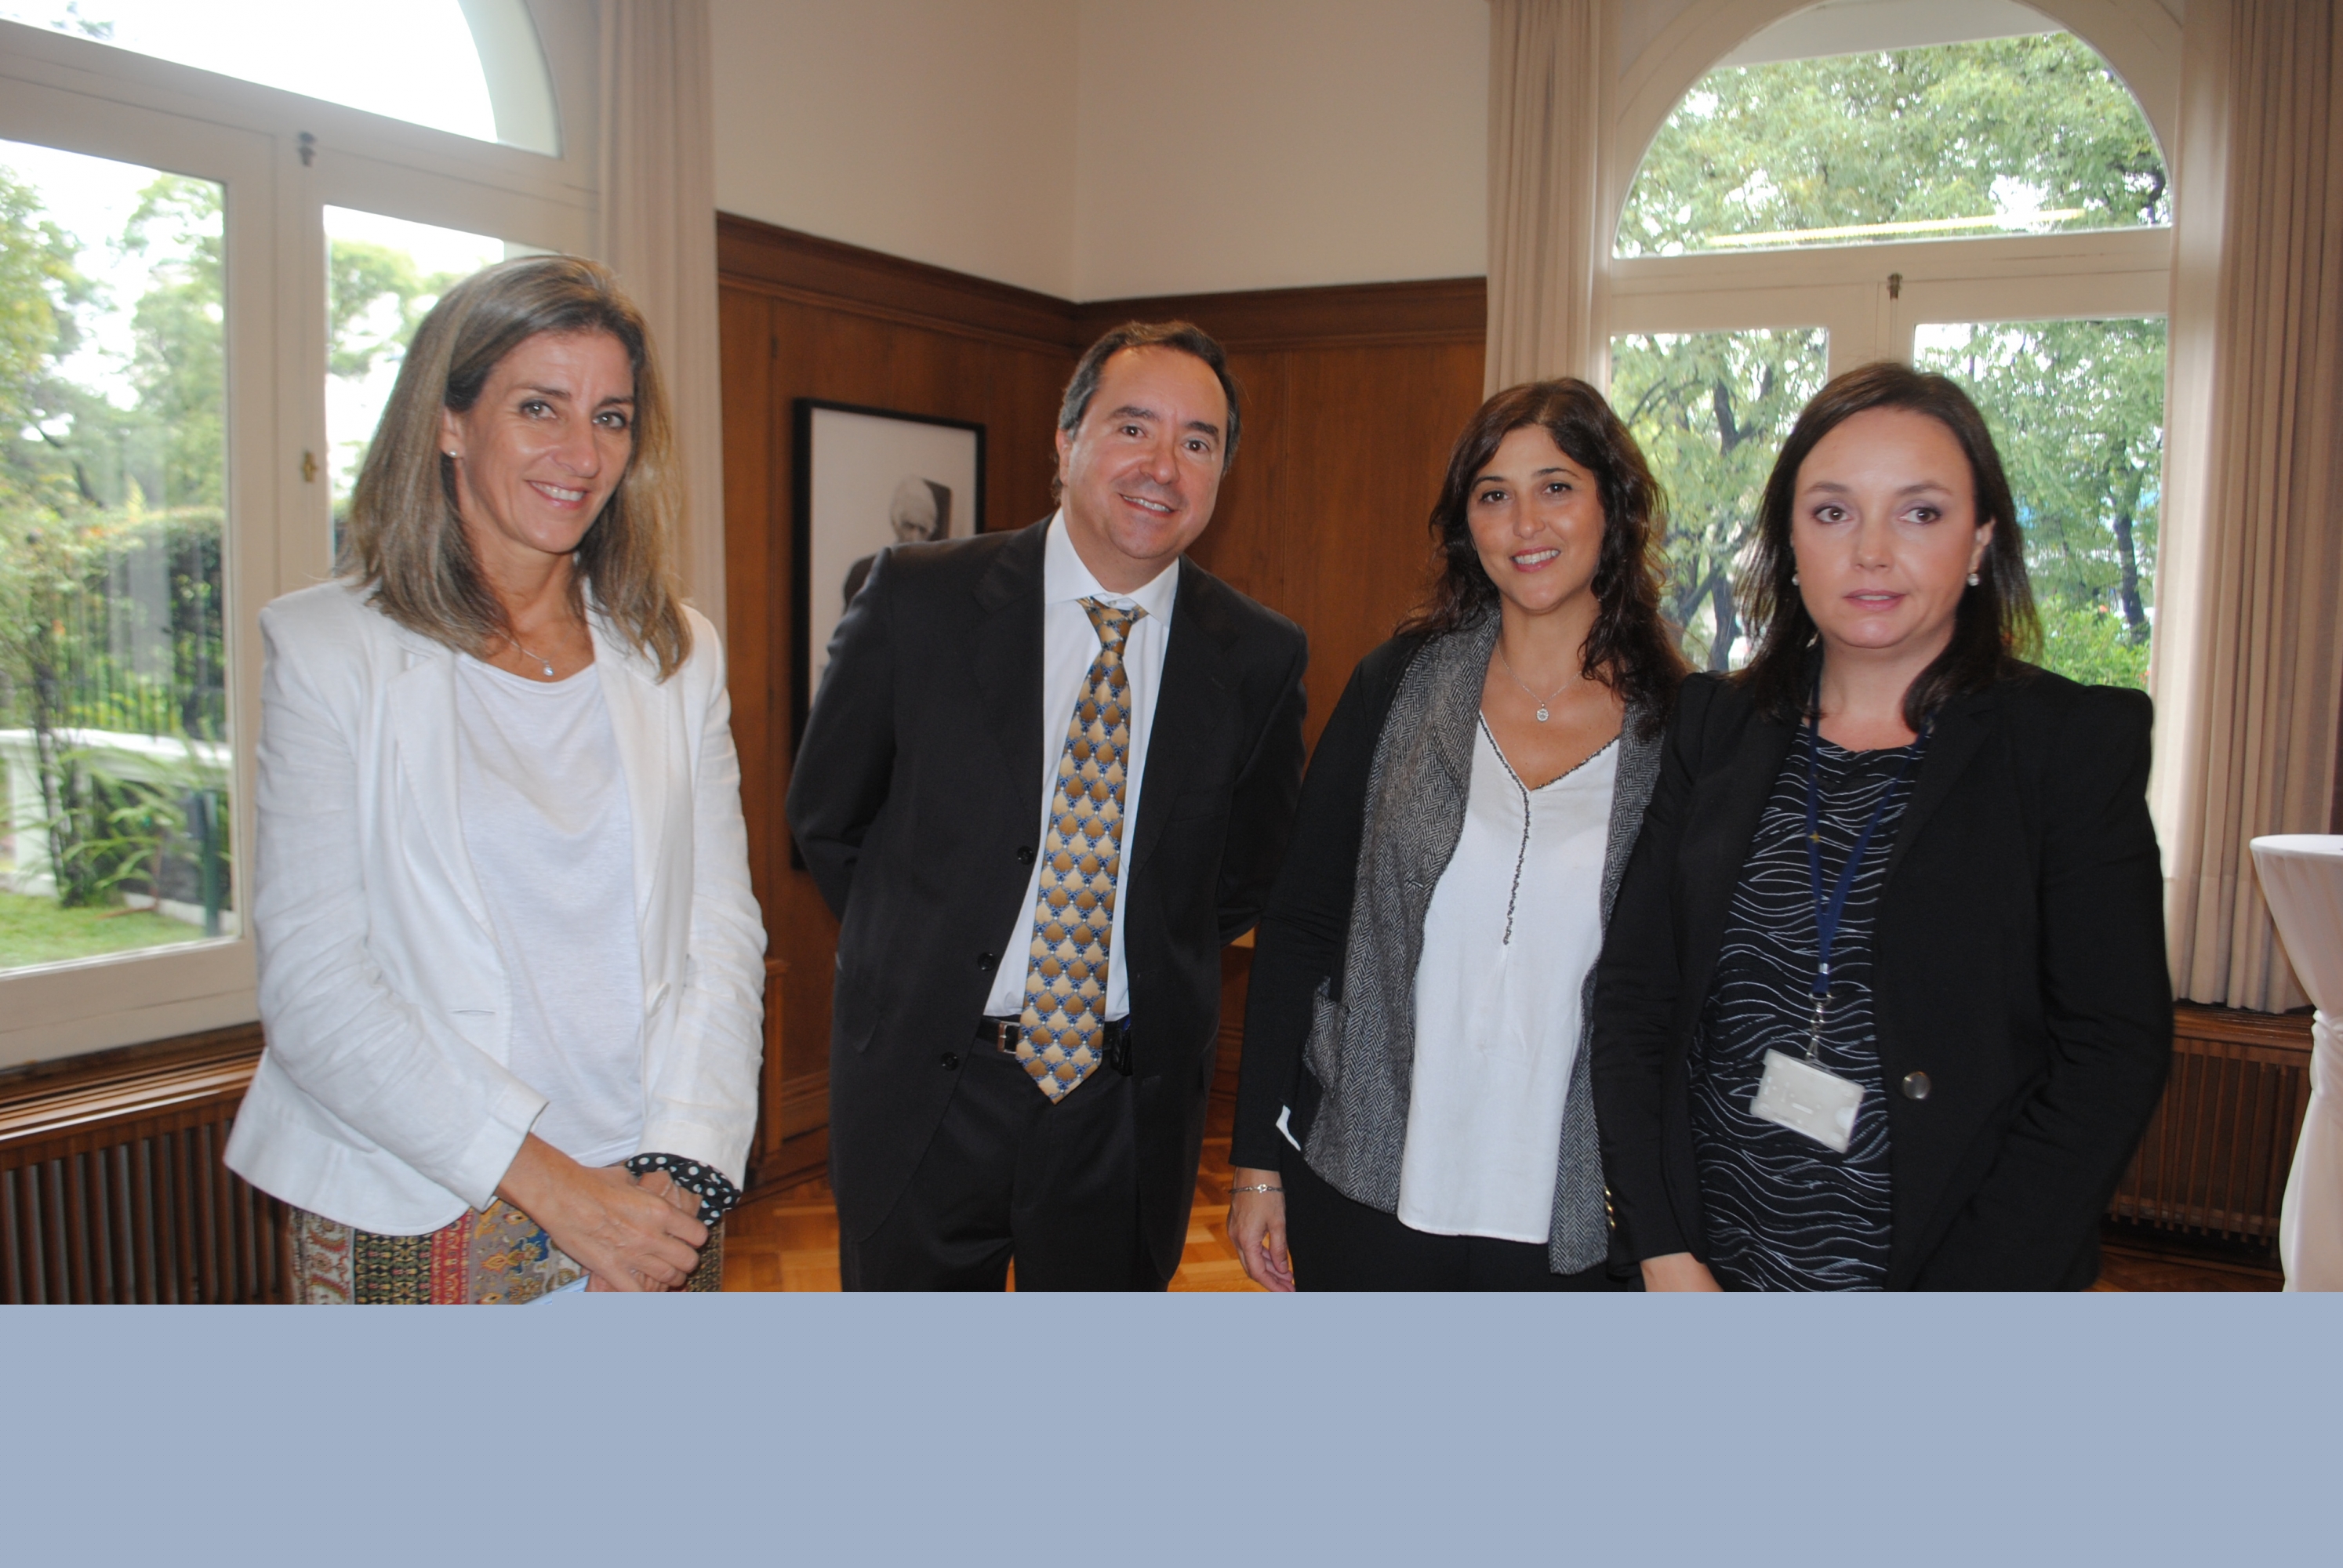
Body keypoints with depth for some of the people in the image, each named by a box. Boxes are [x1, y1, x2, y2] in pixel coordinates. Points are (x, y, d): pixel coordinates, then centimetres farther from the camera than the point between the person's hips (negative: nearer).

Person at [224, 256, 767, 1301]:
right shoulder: (327, 649, -4)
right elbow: (311, 986, -10)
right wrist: (551, 1184, -16)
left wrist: (682, 1166, -11)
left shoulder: (677, 656, 7)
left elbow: (721, 934, 3)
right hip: (414, 1230, -2)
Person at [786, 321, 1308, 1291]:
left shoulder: (1260, 658, -5)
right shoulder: (916, 598, -8)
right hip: (922, 1090, -1)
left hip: (1127, 1109, 1)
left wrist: (1150, 983, 5)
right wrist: (919, 958, 5)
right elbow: (825, 820, 3)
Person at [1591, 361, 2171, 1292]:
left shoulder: (2078, 744, -6)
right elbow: (1632, 988, 0)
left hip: (1944, 1271, -2)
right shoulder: (1715, 726, 1)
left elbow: (2113, 1054, -10)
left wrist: (1958, 1291, -17)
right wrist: (1665, 1251, -9)